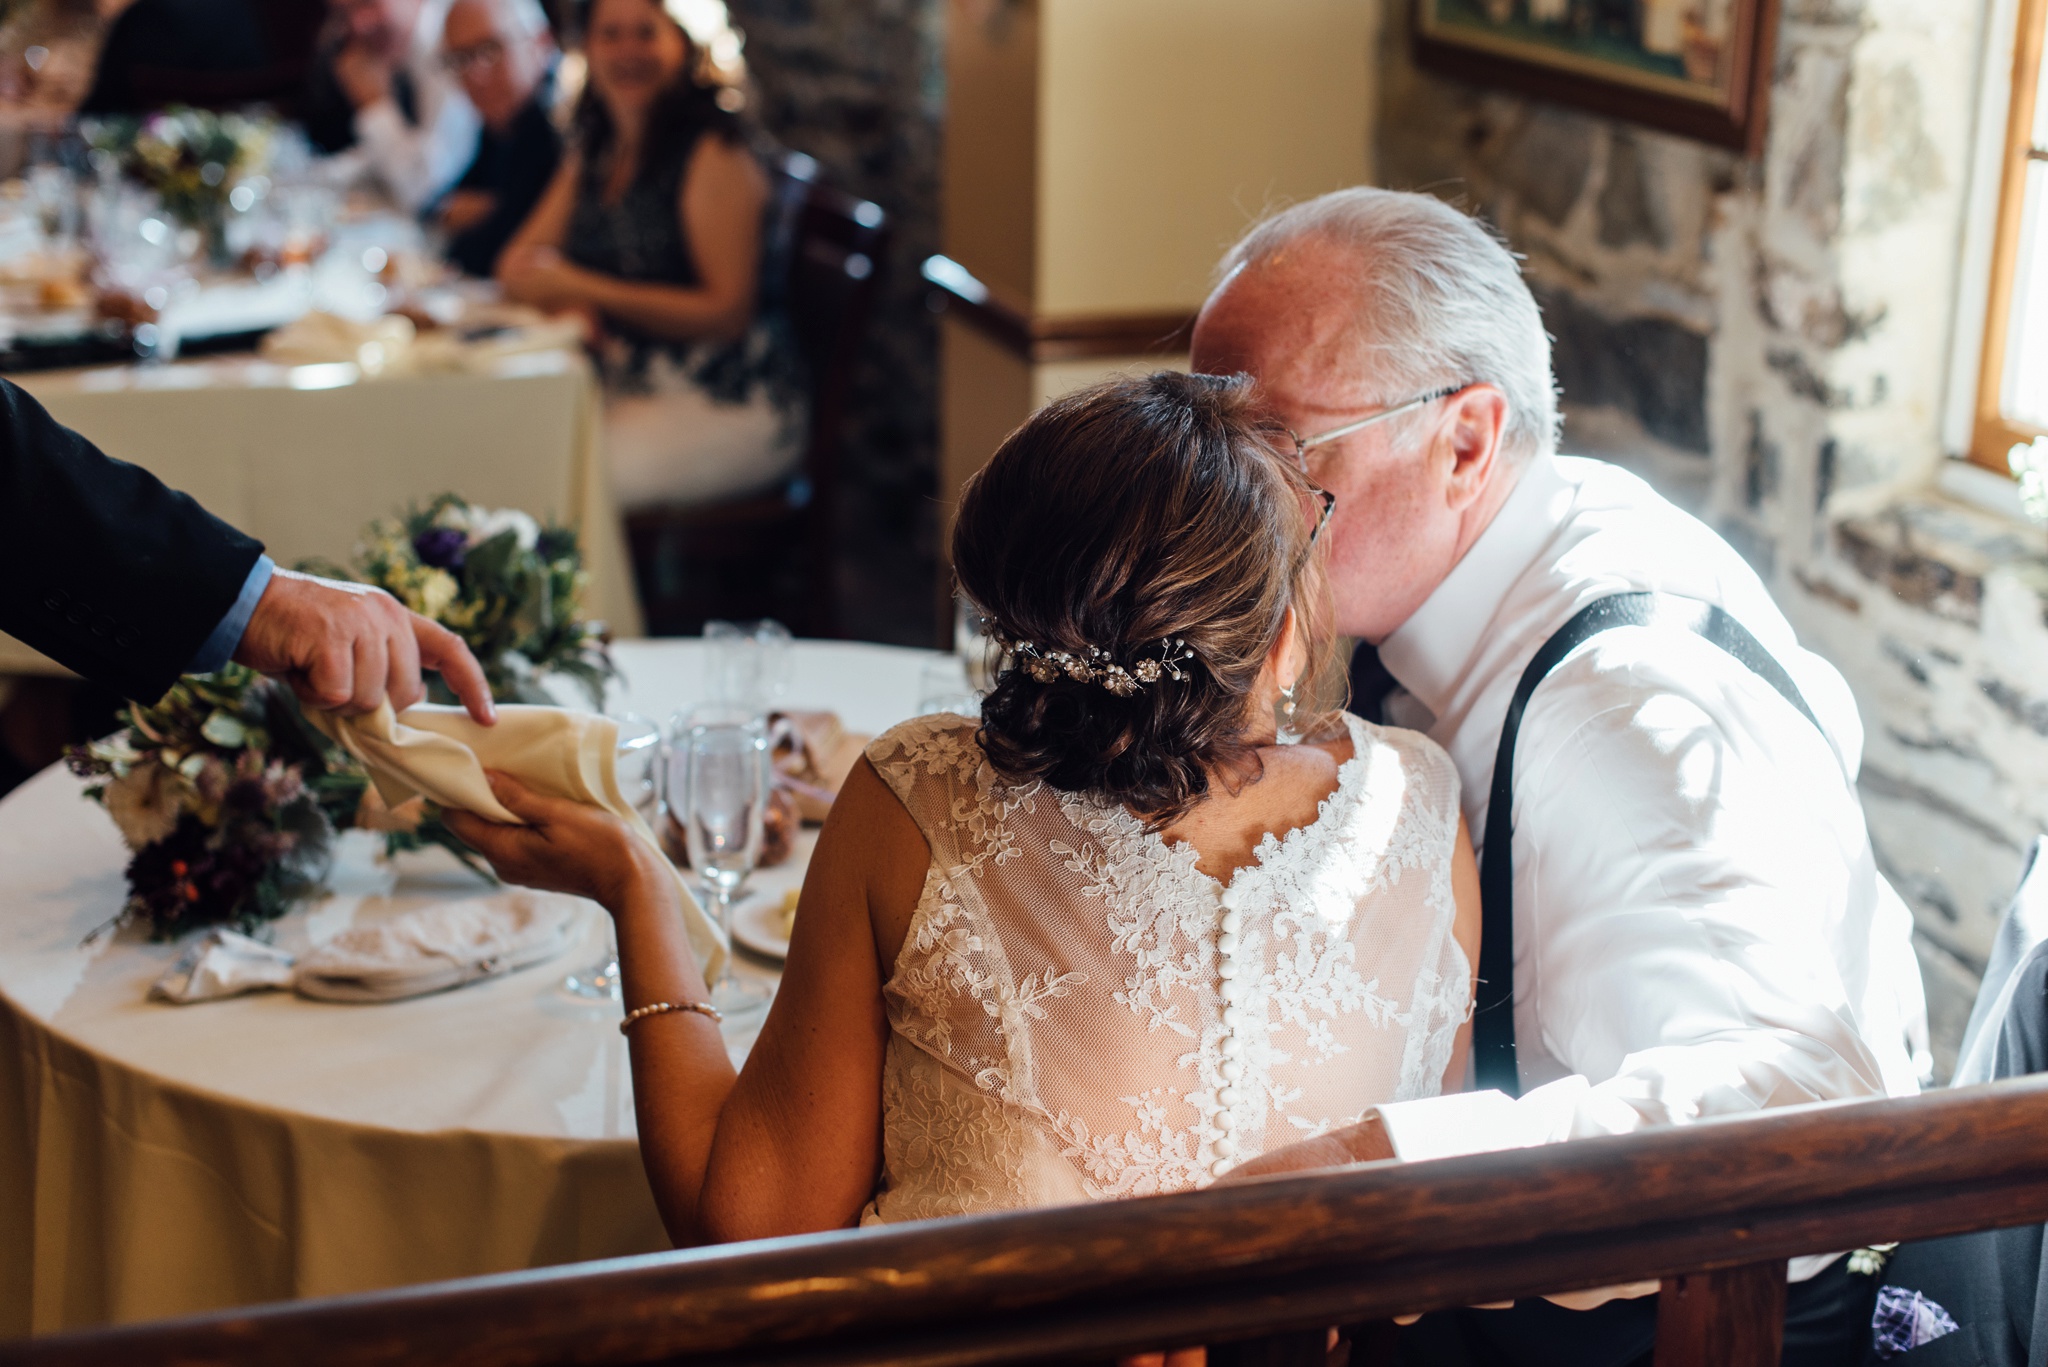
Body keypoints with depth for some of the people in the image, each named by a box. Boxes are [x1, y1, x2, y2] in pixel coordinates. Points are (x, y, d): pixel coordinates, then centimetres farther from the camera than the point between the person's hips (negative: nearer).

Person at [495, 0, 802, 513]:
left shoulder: (715, 156, -11)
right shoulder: (593, 153, 12)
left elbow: (728, 312, -16)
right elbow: (518, 264, 13)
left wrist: (584, 288, -18)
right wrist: (562, 298, -12)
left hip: (727, 407, -7)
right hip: (625, 384, 7)